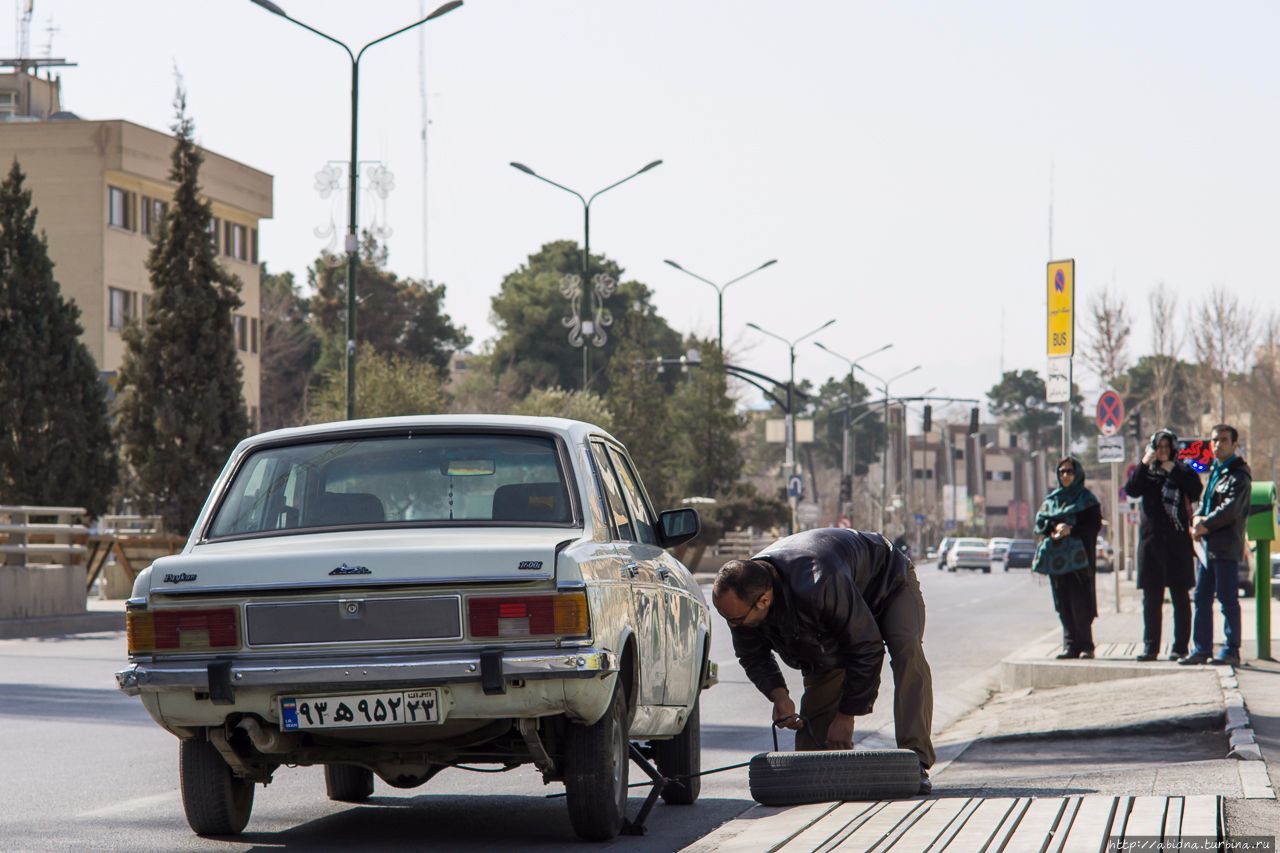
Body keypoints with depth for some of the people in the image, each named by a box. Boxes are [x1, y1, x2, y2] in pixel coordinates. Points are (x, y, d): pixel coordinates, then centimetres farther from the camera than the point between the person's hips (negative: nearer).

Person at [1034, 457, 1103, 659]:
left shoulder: (1086, 499, 4)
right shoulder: (1052, 499, 16)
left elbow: (1095, 525, -5)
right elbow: (1040, 522, 10)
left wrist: (1071, 530, -16)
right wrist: (1054, 529, -10)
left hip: (1078, 557, -4)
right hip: (1056, 557, 4)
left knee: (1080, 604, -9)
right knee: (1063, 604, 1)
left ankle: (1085, 645, -5)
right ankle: (1071, 644, 4)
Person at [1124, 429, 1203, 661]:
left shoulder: (1182, 472, 7)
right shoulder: (1146, 472, 12)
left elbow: (1196, 493, -9)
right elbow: (1131, 490, -5)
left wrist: (1173, 470, -10)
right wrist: (1144, 464, -13)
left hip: (1178, 540, -2)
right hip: (1151, 540, 2)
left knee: (1180, 596, -1)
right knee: (1151, 598, 3)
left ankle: (1181, 646, 1)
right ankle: (1150, 646, 7)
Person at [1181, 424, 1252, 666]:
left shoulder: (1239, 474, -7)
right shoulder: (1215, 470, 19)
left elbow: (1230, 508, -17)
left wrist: (1205, 525, -13)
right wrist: (1197, 518, -1)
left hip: (1227, 546, -9)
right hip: (1209, 545, 9)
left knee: (1228, 599, -6)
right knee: (1202, 598, 9)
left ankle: (1231, 651, -2)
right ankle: (1202, 649, 13)